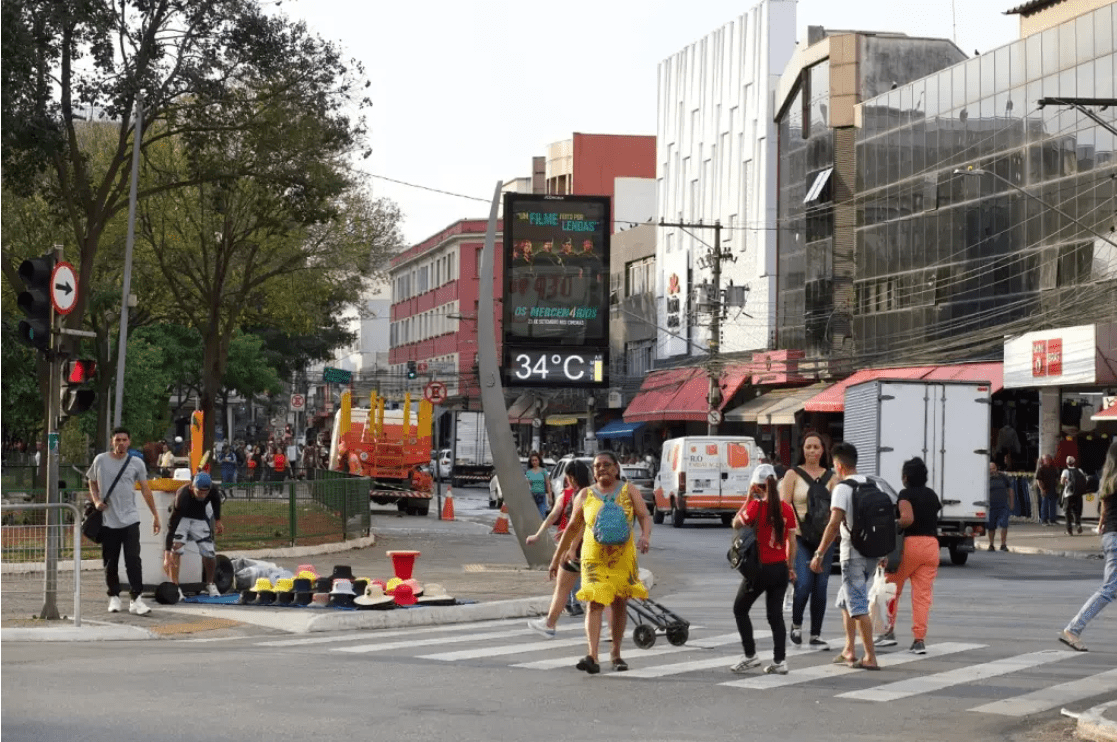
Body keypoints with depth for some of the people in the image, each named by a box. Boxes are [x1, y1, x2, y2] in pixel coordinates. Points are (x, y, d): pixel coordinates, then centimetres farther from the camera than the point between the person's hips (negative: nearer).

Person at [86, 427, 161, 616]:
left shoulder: (136, 463, 4)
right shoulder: (100, 460, 3)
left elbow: (145, 490, 8)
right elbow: (92, 483, 15)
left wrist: (155, 515, 5)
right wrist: (96, 501, -3)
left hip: (130, 520, -1)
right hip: (108, 521, 1)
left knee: (133, 560, -10)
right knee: (110, 563, 6)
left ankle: (136, 599, -10)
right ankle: (114, 597, 20)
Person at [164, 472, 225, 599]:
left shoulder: (213, 491, -26)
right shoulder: (182, 496, -39)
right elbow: (172, 525, -39)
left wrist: (217, 521, 8)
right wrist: (167, 554, -43)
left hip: (200, 519, 3)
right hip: (181, 518, -3)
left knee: (209, 554, -4)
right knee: (176, 549, -24)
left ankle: (210, 584, 21)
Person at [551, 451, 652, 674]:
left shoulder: (629, 492, 5)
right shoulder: (585, 495, 7)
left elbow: (644, 517, -2)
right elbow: (573, 527, 13)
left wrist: (645, 537, -23)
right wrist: (557, 557, 13)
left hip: (623, 557, 1)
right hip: (594, 556, -1)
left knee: (619, 604, 8)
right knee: (595, 603, -13)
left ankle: (616, 654, 21)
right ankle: (592, 657, -23)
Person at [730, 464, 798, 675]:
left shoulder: (756, 506, -14)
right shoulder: (786, 508, 0)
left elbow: (736, 523, 2)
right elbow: (791, 541, 5)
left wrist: (748, 498, 3)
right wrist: (791, 567, 15)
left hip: (760, 568, -5)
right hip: (780, 569, 5)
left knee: (740, 610, 12)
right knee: (776, 615, 11)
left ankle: (750, 655, 8)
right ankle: (779, 661, 8)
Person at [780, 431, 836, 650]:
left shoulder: (830, 477, 12)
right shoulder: (793, 474, 3)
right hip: (800, 537, -3)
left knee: (820, 587, 2)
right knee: (804, 584, -14)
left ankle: (816, 635, 10)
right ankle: (796, 624, 11)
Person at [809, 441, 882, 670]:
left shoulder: (842, 489, -12)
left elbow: (834, 524, -21)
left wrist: (819, 554, -18)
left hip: (853, 551, -8)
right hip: (872, 550, 8)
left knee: (858, 605, -5)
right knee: (846, 599, 21)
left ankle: (870, 657, -8)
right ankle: (849, 651, 22)